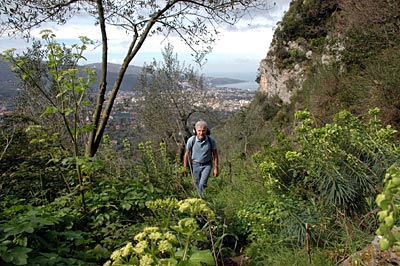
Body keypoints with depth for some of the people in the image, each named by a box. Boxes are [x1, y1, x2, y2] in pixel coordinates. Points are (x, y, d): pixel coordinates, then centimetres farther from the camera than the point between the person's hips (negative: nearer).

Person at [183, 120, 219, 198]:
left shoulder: (211, 140, -16)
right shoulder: (191, 140, -17)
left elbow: (215, 154, -3)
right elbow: (186, 154, -3)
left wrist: (216, 168, -2)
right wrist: (185, 169, 0)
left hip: (207, 165, -1)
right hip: (195, 165, 1)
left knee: (202, 184, -17)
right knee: (198, 185, 10)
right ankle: (201, 198, 33)